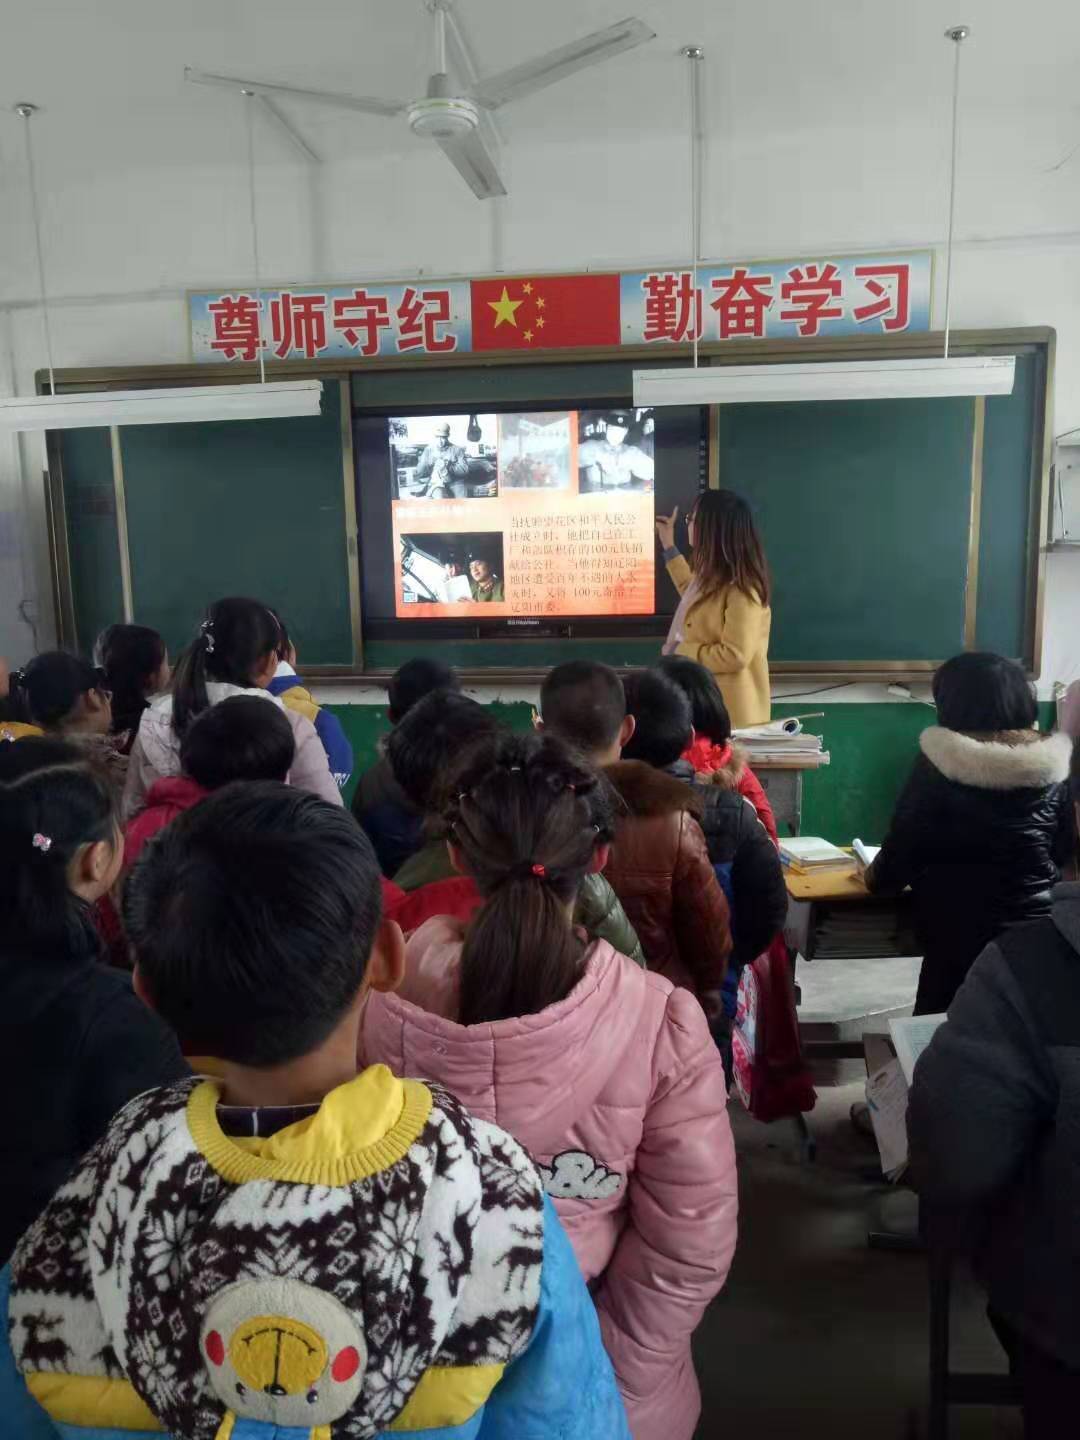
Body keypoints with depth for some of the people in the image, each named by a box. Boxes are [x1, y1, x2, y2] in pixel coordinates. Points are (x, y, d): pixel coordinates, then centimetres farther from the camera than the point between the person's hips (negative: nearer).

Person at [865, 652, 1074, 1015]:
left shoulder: (937, 763, -13)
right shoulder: (1052, 764, -2)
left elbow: (904, 846, -7)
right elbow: (1063, 850, 10)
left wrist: (877, 877, 14)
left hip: (959, 935, -3)